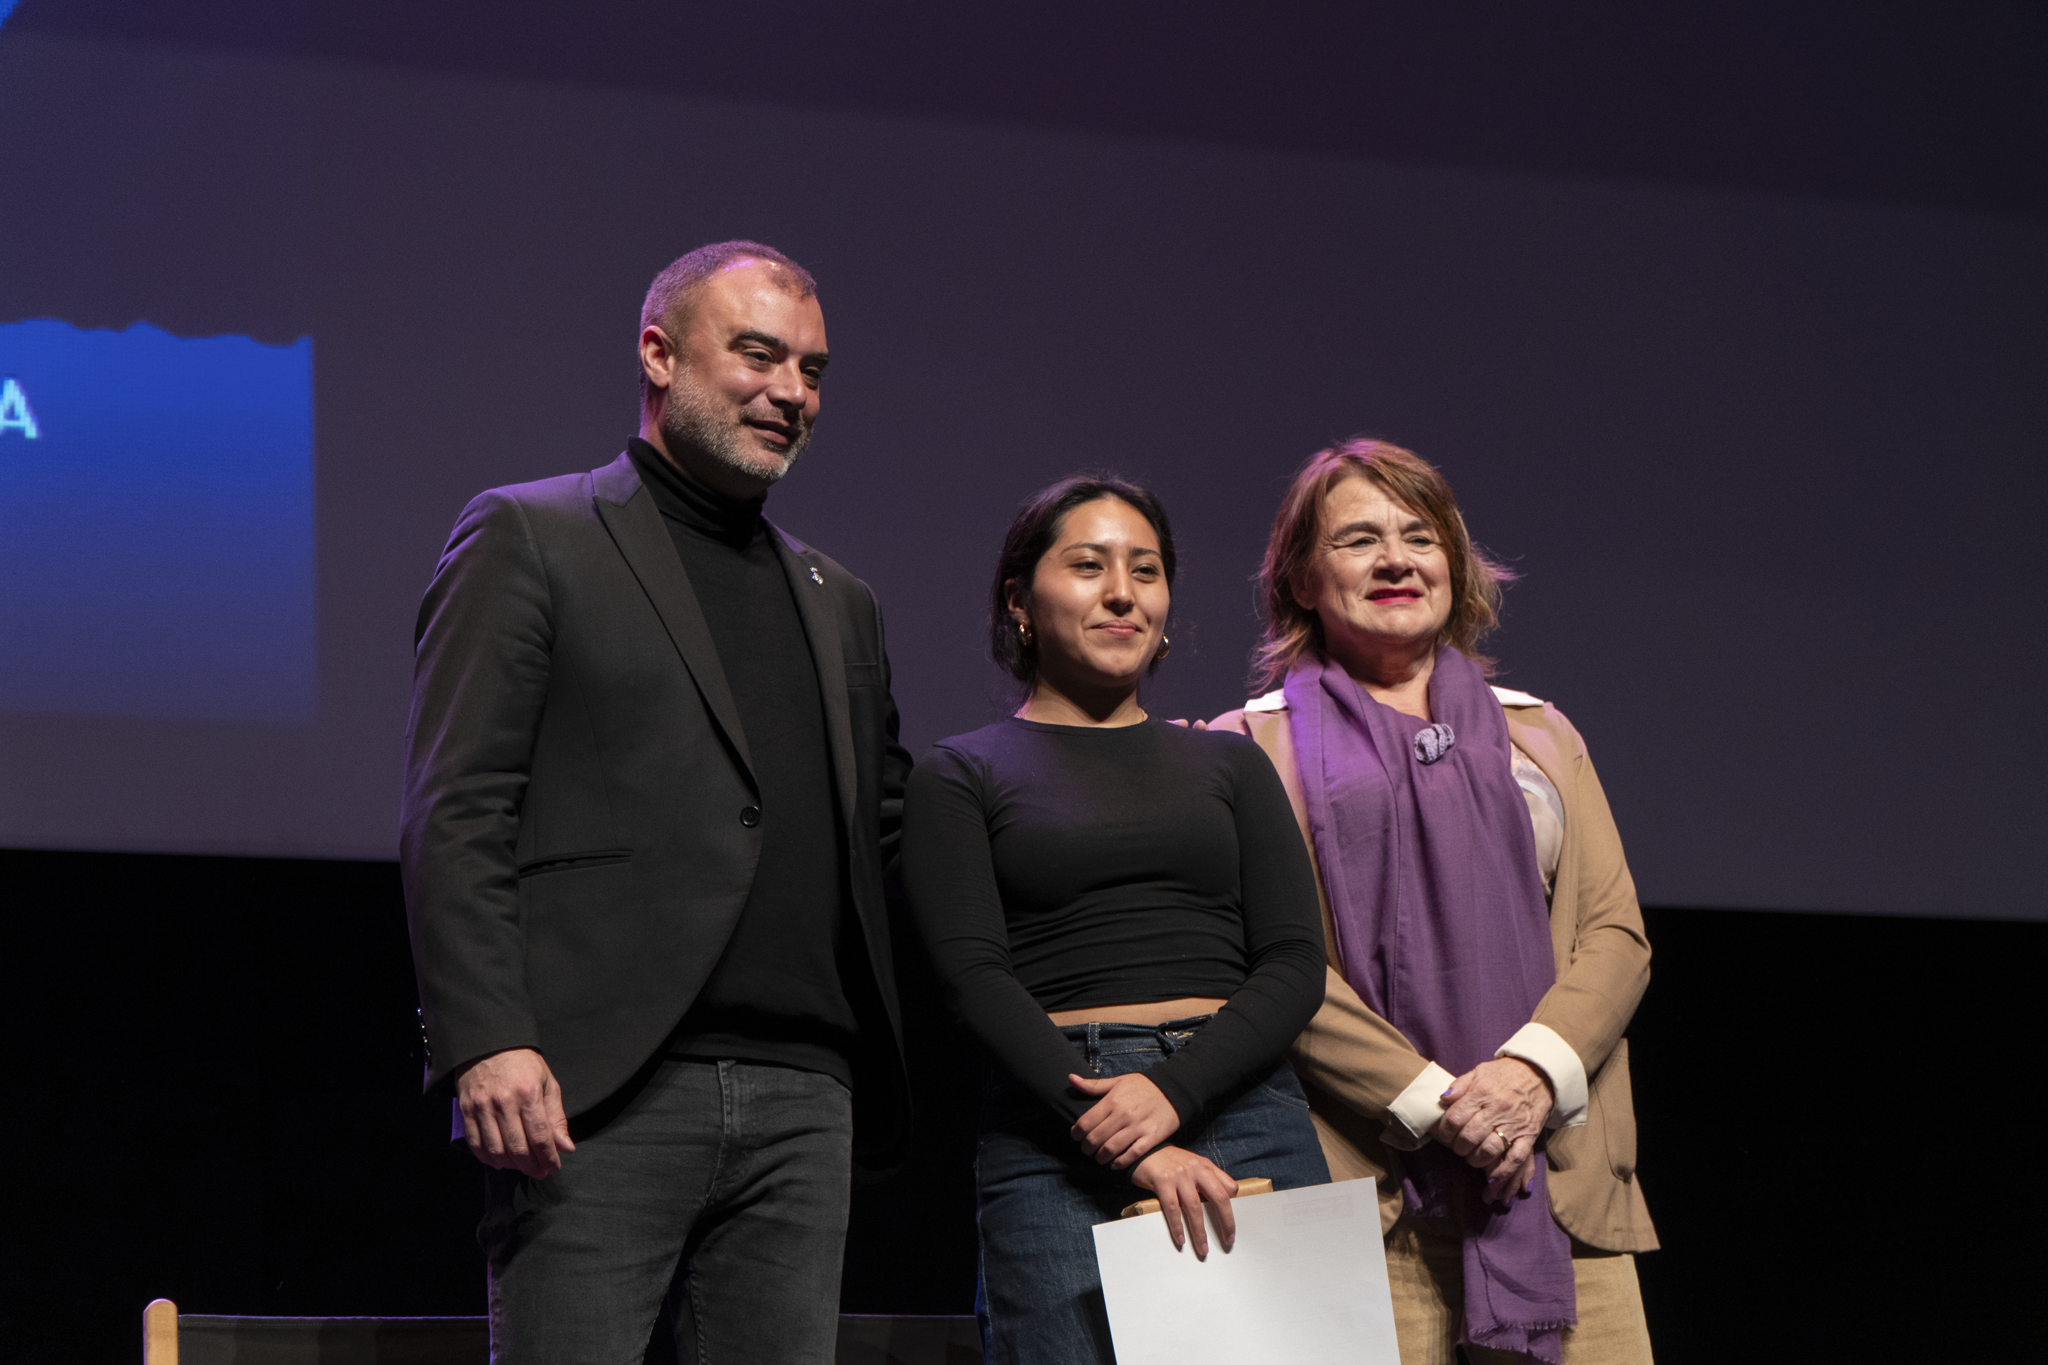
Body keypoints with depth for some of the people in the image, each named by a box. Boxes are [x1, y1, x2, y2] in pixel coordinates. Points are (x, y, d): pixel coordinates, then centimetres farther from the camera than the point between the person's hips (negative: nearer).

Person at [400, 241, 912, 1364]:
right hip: (597, 1097, -6)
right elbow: (453, 817, -4)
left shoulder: (840, 604, 24)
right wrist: (487, 1045, -16)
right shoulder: (526, 538, 4)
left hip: (801, 1103, 6)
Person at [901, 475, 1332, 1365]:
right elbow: (974, 974, -3)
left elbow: (1296, 963, 8)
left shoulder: (1229, 765, 18)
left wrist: (1175, 1089, -11)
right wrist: (1125, 1147, -15)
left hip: (1241, 1108, 2)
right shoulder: (962, 776, 9)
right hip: (1054, 1137, -2)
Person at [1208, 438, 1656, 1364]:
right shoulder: (1254, 748, 10)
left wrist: (1534, 1070, -8)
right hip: (1370, 1184, -3)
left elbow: (1617, 932, 11)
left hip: (1564, 1172, 3)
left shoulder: (1538, 734, 21)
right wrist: (1429, 1100, -13)